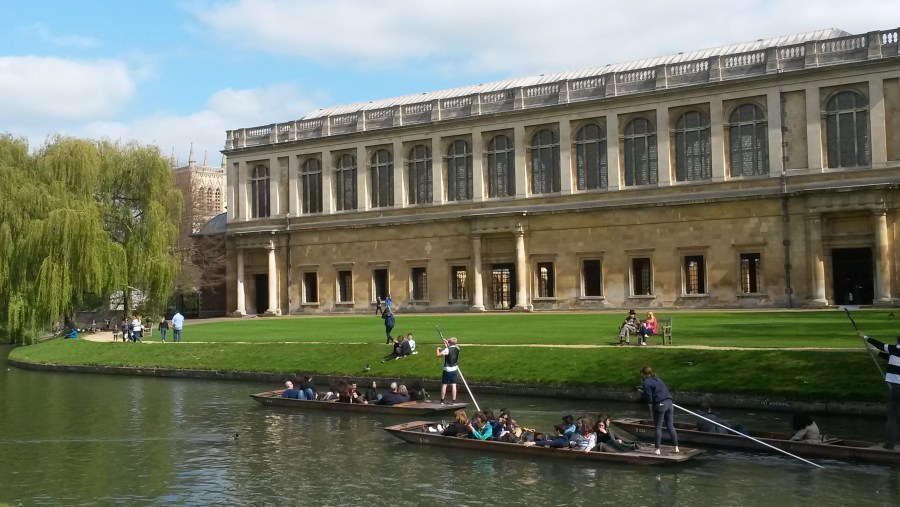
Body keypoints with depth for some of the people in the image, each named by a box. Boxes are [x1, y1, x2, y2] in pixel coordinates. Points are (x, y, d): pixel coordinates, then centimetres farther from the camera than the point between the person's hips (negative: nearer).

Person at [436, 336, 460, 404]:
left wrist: (438, 349, -2)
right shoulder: (457, 348, 1)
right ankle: (453, 400, 2)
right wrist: (447, 344, 33)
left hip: (447, 369, -4)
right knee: (453, 385, 4)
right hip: (454, 369, 4)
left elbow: (438, 355, -20)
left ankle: (442, 400, 9)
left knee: (444, 385, 5)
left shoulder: (447, 349, -16)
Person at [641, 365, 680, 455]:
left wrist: (651, 410, -1)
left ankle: (657, 449, 0)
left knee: (658, 427, 1)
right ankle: (676, 447, 13)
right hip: (669, 402, 7)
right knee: (670, 426, 11)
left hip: (660, 404, -7)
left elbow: (649, 398, -7)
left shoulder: (646, 382, -3)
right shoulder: (658, 379, 21)